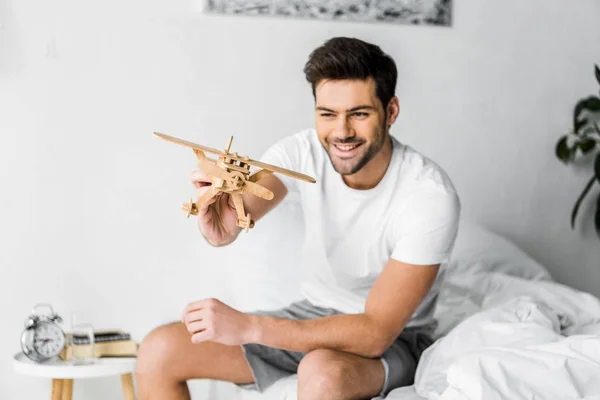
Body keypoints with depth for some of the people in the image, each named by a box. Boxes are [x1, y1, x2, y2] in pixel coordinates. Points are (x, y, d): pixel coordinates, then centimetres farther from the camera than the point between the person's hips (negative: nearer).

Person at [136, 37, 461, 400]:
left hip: (392, 340, -5)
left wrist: (247, 326, -34)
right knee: (159, 352, -7)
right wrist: (221, 228, -55)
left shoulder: (430, 196, -26)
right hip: (314, 316, 5)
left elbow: (375, 333, -29)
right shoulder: (303, 152, -13)